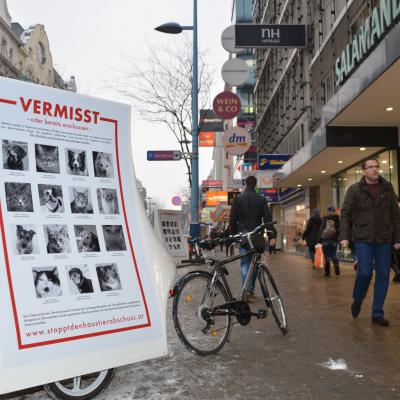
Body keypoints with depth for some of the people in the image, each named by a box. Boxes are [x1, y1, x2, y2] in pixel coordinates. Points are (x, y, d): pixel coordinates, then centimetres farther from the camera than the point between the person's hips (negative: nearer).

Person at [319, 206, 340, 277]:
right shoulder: (337, 219, 4)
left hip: (326, 240, -2)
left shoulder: (324, 219, -4)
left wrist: (320, 240, -3)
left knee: (327, 256, 3)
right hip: (334, 240, 2)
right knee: (334, 255, 14)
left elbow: (321, 229, -5)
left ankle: (327, 272, 1)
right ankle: (337, 270, 1)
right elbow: (339, 230, 3)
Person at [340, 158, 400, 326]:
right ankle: (357, 299, 18)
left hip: (384, 240, 3)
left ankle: (377, 314, 13)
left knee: (383, 276, 2)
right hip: (363, 239, -3)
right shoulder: (355, 190, 0)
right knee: (365, 272, -12)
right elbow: (345, 214, -2)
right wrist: (344, 236, -12)